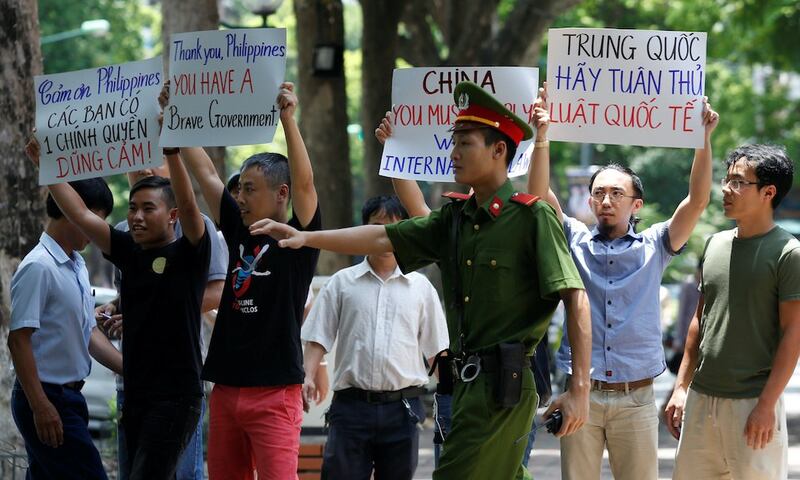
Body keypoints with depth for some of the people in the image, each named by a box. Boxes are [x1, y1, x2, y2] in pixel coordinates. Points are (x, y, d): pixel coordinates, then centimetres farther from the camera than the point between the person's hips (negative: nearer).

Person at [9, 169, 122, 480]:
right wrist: (41, 406, -22)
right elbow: (18, 339, -19)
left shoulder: (77, 266, 13)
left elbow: (88, 332, 20)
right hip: (45, 398, -9)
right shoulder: (38, 267, -17)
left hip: (68, 395, 9)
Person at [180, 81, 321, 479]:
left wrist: (287, 118, -27)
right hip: (226, 388, 7)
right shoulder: (239, 233, 13)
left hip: (275, 393, -7)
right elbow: (205, 173, 15)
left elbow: (304, 182, -18)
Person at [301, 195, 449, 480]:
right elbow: (319, 338, 6)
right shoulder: (342, 282, 7)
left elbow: (436, 349, 12)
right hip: (352, 403, -1)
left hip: (403, 406, 1)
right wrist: (308, 376, -9)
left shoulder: (420, 287, 10)